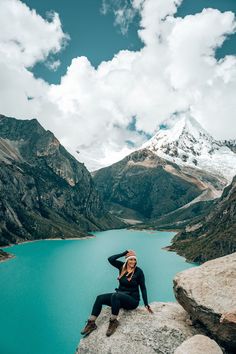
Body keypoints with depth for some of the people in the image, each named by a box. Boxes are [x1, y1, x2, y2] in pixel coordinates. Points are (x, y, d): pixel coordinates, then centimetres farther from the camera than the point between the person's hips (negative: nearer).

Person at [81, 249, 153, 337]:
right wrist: (124, 253, -12)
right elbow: (110, 259, -11)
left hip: (132, 300, -5)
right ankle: (91, 323, -10)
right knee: (100, 298, -15)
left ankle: (113, 322, -19)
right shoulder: (122, 266, 1)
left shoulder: (138, 271, -9)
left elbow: (143, 288, -6)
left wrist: (146, 304, -11)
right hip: (119, 297, 5)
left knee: (115, 296, -34)